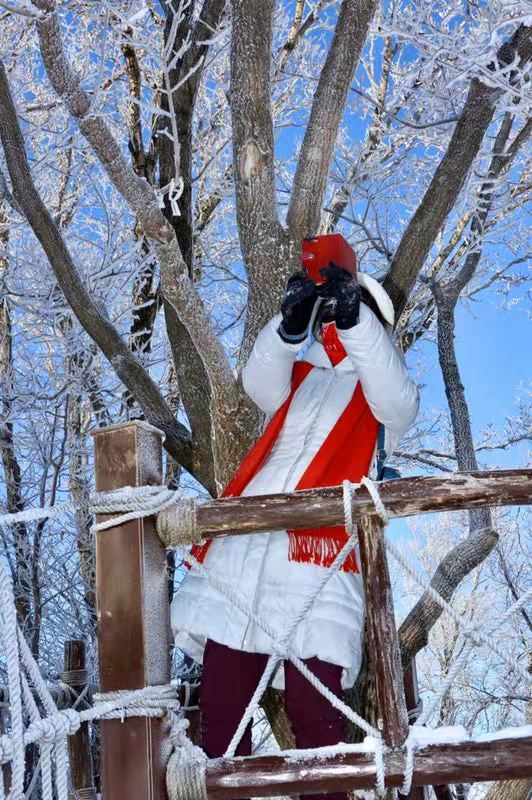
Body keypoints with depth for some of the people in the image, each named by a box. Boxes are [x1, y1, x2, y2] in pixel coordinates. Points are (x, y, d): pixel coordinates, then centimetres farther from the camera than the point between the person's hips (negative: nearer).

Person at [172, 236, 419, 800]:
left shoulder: (386, 388, 17)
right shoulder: (300, 378, 24)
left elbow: (397, 405, -6)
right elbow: (260, 382, 3)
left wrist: (355, 318, -18)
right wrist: (292, 323, -16)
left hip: (316, 557, -3)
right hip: (240, 547, 3)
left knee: (314, 714, -11)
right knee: (221, 705, 1)